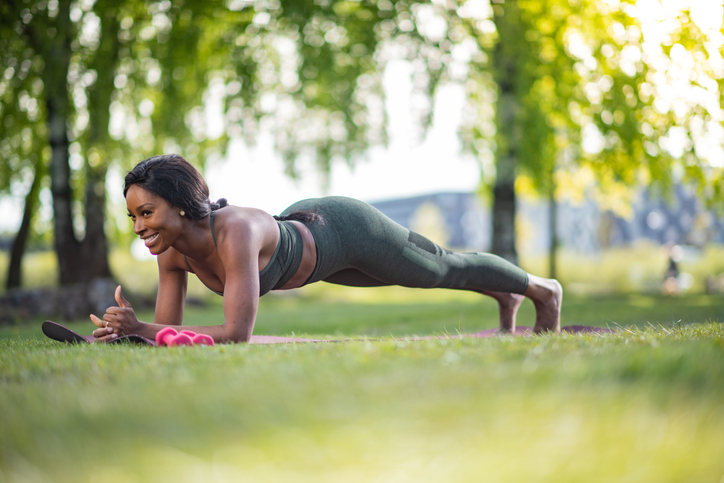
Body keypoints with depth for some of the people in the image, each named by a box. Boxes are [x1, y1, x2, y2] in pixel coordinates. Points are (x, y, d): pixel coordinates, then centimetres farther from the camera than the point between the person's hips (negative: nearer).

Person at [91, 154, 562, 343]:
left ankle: (543, 290, 49)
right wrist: (125, 330, -35)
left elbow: (238, 332, -49)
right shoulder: (172, 251, -23)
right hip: (302, 226, 7)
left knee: (448, 268, 18)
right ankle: (505, 297, 62)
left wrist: (140, 329, -51)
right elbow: (169, 328, -15)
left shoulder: (236, 231, -45)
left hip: (346, 230, -7)